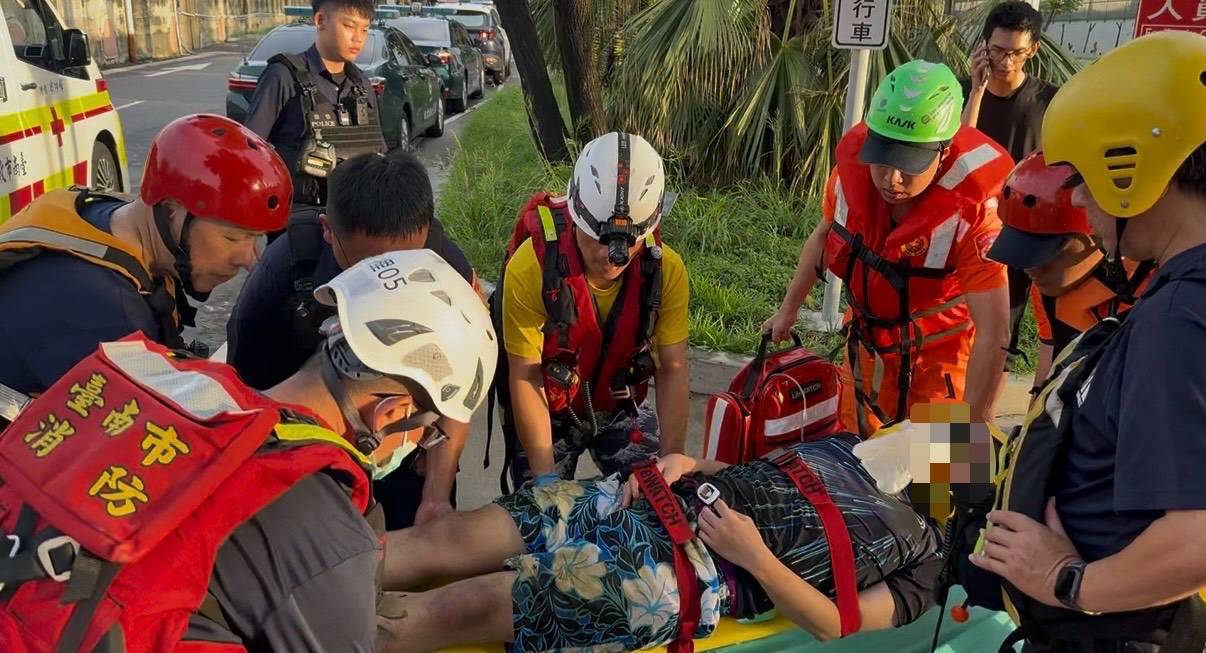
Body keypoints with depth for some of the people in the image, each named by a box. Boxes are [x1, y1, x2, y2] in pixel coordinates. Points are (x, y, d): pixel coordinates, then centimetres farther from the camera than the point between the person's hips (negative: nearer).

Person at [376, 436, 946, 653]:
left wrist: (754, 555, -16)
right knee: (444, 541, -8)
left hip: (698, 572, -6)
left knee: (463, 606, -17)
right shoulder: (848, 444, 23)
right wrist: (683, 461, 4)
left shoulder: (922, 562, 7)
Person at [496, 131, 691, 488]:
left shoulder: (666, 270, -21)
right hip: (546, 414, -2)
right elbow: (525, 378, -24)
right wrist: (545, 477, -24)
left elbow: (672, 370, -15)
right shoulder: (532, 267, -29)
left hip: (619, 406, 3)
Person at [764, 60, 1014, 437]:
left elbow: (993, 333, -32)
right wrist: (788, 309, 12)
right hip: (867, 343, 5)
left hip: (938, 353, -4)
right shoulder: (854, 163, -19)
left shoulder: (971, 207, -33)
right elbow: (824, 235, 3)